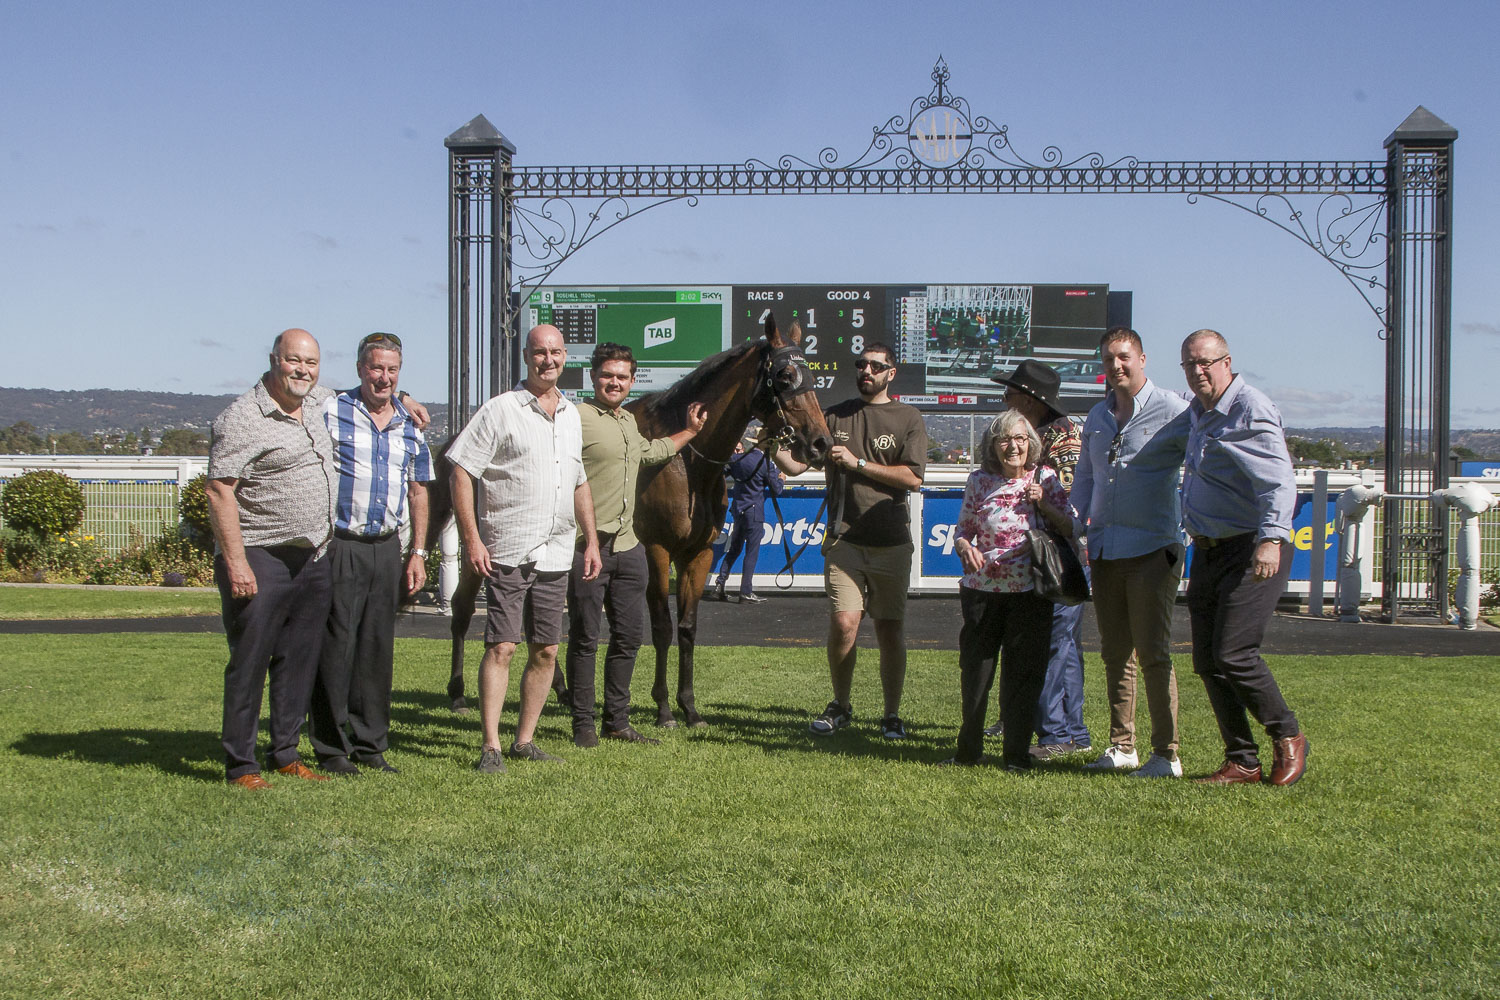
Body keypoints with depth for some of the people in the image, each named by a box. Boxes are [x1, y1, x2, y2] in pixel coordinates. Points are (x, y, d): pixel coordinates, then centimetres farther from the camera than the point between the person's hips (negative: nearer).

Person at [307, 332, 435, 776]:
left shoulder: (410, 425, 13)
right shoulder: (331, 413, -3)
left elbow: (418, 490, 19)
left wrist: (417, 552, 13)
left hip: (388, 548, 5)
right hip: (340, 545, -5)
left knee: (378, 646, 9)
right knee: (335, 646, -4)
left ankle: (370, 743, 19)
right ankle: (331, 748, 5)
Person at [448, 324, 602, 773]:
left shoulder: (572, 415, 14)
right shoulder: (501, 410, -5)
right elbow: (461, 472, -9)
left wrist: (591, 539, 17)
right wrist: (472, 539, -15)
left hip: (556, 555, 6)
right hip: (507, 552, -6)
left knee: (546, 651, 8)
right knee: (501, 647, -9)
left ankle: (525, 740, 18)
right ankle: (490, 746, -4)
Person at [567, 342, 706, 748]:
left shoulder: (630, 421, 17)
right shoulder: (578, 417, -9)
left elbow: (650, 452, 38)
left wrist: (690, 431, 39)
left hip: (628, 546, 8)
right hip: (588, 546, -8)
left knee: (629, 636, 10)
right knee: (585, 636, 0)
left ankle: (617, 721, 20)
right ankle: (583, 724, 9)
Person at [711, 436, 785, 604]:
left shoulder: (737, 459, 1)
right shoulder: (766, 464, -12)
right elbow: (776, 490, -5)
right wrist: (779, 478, 14)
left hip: (738, 509, 6)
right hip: (754, 511, -6)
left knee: (734, 549, 17)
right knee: (752, 552, 0)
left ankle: (719, 584, 11)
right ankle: (746, 593, 0)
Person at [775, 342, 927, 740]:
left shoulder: (908, 418, 4)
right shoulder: (835, 416, 10)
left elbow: (913, 477, -7)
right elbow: (796, 464, 6)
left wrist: (857, 463, -11)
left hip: (892, 543, 0)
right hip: (845, 539, 1)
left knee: (890, 630, 4)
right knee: (844, 622, -11)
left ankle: (892, 715, 19)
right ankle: (840, 707, 10)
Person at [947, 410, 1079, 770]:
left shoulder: (1045, 478, 1)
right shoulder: (979, 481, 3)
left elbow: (1071, 530, 1)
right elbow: (963, 529, 11)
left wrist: (1043, 504, -14)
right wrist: (965, 547, -11)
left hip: (1030, 592, -1)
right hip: (982, 589, 1)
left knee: (1022, 673, 3)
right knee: (974, 671, 7)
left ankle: (1017, 753, 14)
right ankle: (968, 749, 22)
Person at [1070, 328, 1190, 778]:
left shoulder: (1170, 409, -5)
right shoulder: (1097, 418, 15)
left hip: (1153, 549, -6)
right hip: (1105, 550, 7)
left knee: (1153, 653, -7)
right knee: (1114, 653, 11)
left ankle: (1167, 754, -2)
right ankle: (1122, 746, 20)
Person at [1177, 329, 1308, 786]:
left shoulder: (1250, 410, -13)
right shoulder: (1195, 414, 14)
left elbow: (1278, 481, -25)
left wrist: (1271, 538, -37)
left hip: (1251, 551, -9)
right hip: (1208, 552, 9)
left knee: (1234, 654, -13)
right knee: (1207, 661, 5)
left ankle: (1288, 739, 8)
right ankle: (1242, 761, 13)